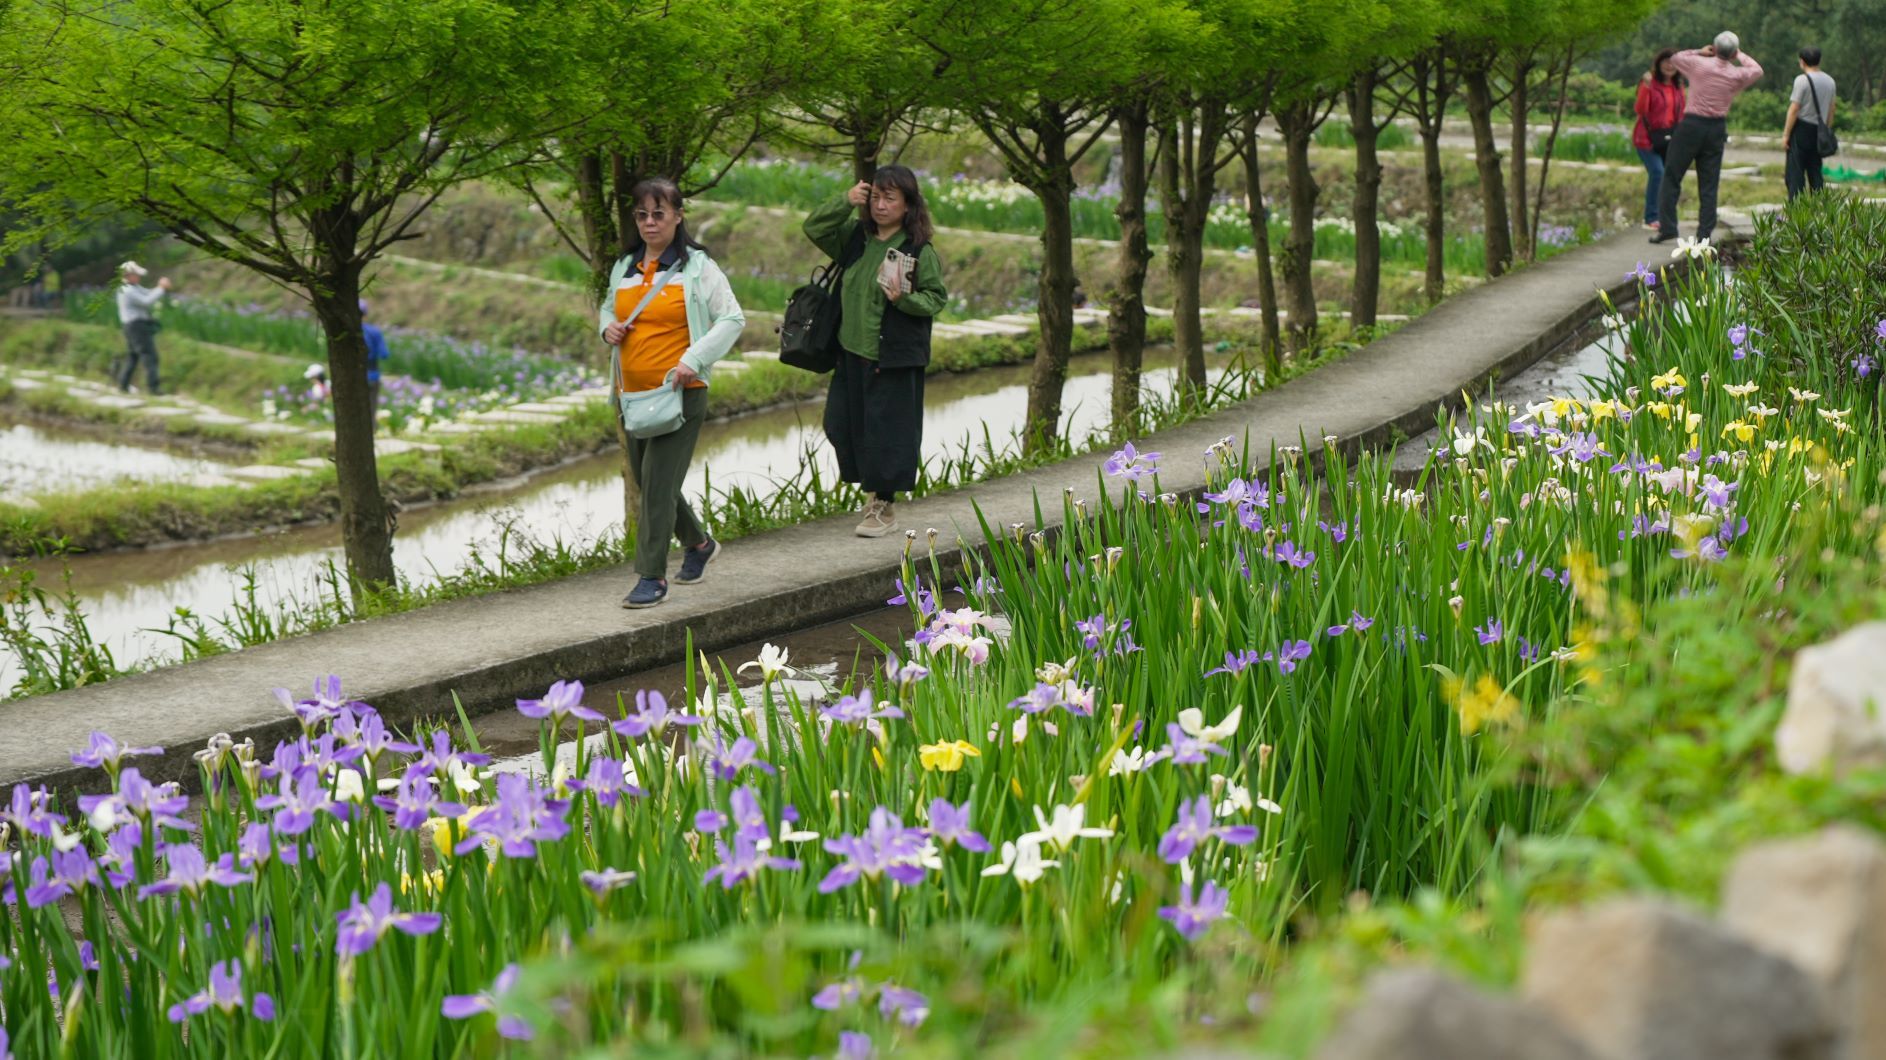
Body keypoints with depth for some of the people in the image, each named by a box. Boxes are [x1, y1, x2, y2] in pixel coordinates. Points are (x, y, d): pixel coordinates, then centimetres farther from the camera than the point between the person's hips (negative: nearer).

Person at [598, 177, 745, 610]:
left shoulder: (697, 267, -5)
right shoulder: (624, 268, 12)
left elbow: (733, 319, -6)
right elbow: (608, 308, 29)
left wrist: (694, 360, -16)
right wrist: (607, 327, 4)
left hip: (680, 395, -7)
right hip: (633, 394, 7)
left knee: (658, 485, -12)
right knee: (648, 484, 15)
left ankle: (652, 577, -6)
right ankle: (698, 544, 38)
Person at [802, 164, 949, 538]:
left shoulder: (920, 251, -9)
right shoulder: (856, 237, 7)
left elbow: (937, 298, -6)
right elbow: (814, 229, 8)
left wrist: (905, 298, -24)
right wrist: (845, 203, -5)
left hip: (894, 358, -6)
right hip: (853, 353, 6)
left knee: (887, 430, 1)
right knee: (845, 425, 9)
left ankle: (884, 506, 13)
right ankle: (872, 490, 27)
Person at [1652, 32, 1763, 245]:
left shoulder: (1699, 64, -4)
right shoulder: (1737, 75, 2)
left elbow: (1675, 58, 15)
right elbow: (1757, 70, 25)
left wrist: (1699, 52, 22)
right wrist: (1741, 55, 34)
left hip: (1691, 125, -2)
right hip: (1717, 129, 2)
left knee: (1671, 177, 4)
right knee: (1709, 185, 7)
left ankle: (1667, 227, -4)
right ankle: (1705, 233, 4)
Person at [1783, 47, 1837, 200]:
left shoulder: (1802, 80, -11)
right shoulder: (1829, 81, 10)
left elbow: (1794, 109, -13)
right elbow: (1831, 110, 14)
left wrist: (1786, 134, -10)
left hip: (1802, 128, -6)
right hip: (1818, 130, 6)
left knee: (1795, 172, -4)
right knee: (1815, 172, 10)